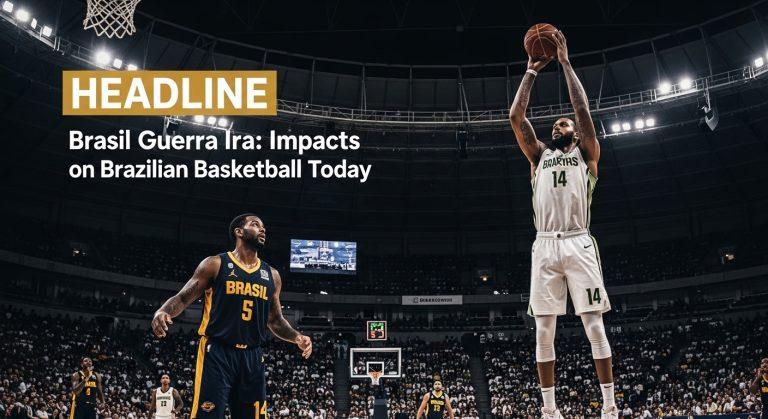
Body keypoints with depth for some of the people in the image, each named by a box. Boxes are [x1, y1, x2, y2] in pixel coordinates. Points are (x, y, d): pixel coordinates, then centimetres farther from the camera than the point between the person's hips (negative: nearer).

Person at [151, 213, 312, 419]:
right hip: (216, 353, -5)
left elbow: (275, 320, 21)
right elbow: (183, 298, -1)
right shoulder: (215, 264, 0)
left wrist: (297, 338, 3)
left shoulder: (271, 275, 13)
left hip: (252, 357, 5)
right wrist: (162, 312, -22)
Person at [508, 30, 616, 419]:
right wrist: (531, 72, 19)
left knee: (595, 327, -5)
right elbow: (515, 116, 14)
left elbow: (582, 109, 4)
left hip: (579, 244, -3)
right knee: (544, 331, 1)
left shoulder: (586, 154, 16)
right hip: (544, 246, 3)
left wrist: (565, 63, 9)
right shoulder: (539, 155, 22)